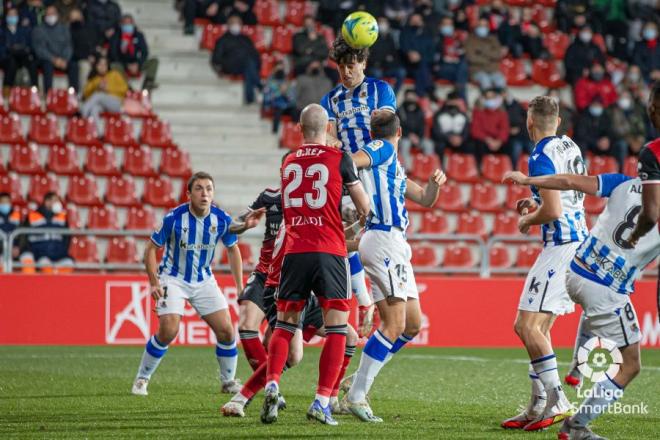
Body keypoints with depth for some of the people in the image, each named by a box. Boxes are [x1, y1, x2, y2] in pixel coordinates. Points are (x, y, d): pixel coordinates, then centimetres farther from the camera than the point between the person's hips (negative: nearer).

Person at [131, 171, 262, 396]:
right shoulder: (174, 218, -21)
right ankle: (141, 379, 0)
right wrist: (154, 283, -18)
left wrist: (240, 287, 2)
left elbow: (233, 250, 6)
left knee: (226, 330, -6)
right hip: (173, 279, -3)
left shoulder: (221, 219, -11)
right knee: (168, 330, -19)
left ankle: (228, 381, 16)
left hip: (204, 280, 4)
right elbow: (151, 248, -10)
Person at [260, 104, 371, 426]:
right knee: (336, 327, 1)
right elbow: (364, 208, 5)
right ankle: (322, 402, -8)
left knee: (285, 324, 11)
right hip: (329, 252, -3)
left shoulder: (288, 162, 13)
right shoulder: (339, 158, 0)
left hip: (294, 251, 3)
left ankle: (271, 385, -11)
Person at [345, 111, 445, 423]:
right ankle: (356, 395, -14)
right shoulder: (384, 150, -3)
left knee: (412, 325, 11)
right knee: (394, 326, -13)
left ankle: (360, 380, 12)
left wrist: (435, 181, 8)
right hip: (384, 241, -10)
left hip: (396, 247, 10)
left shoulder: (394, 165, 23)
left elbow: (425, 199, 26)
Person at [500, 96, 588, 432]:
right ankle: (537, 408, 13)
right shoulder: (570, 147, 14)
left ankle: (557, 402, -15)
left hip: (561, 245, -10)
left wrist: (527, 220, -2)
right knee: (538, 327, 13)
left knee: (527, 325, -12)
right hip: (580, 240, 10)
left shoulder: (541, 157, -15)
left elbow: (552, 211, -21)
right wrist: (537, 203, 26)